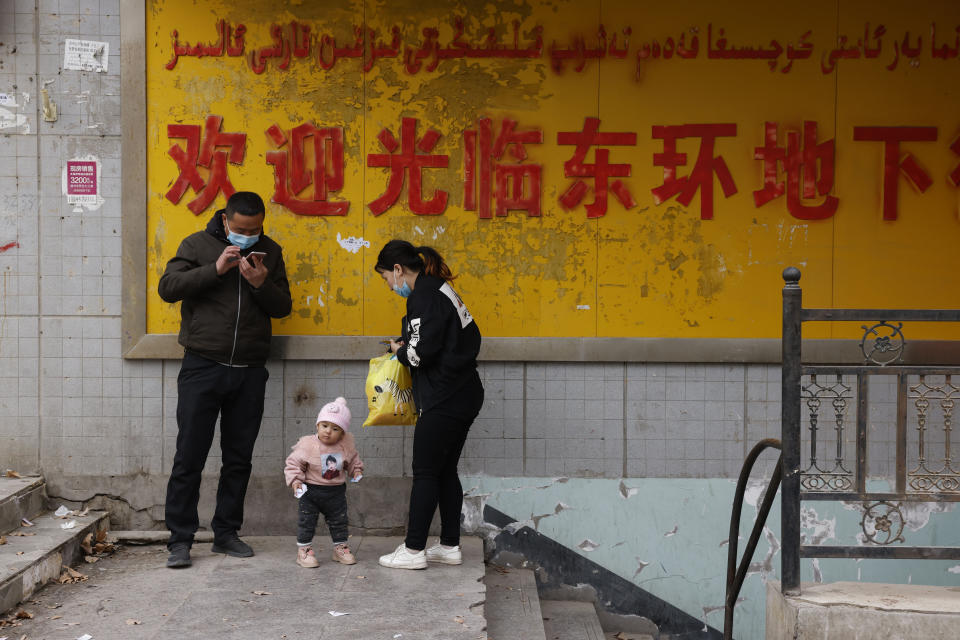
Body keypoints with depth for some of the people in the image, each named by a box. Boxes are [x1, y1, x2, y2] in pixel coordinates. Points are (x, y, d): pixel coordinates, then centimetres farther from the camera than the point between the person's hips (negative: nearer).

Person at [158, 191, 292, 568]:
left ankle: (226, 534, 20)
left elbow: (283, 307, 9)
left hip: (249, 371, 3)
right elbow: (168, 287, -9)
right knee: (189, 458, -3)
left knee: (239, 459, 9)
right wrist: (215, 269, -18)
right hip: (202, 367, -3)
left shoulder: (270, 252, 10)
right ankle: (180, 540, 5)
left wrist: (262, 284, -11)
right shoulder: (198, 244, 1)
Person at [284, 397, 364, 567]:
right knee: (306, 521, 2)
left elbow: (353, 460, 15)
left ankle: (340, 548, 27)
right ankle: (304, 550, 13)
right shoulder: (307, 445, -17)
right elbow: (293, 463, -10)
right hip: (311, 491, -3)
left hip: (336, 491, 3)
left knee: (339, 521, 12)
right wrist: (295, 480, -20)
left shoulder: (346, 445, -5)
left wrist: (356, 470, 0)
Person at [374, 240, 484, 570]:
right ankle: (450, 546, 18)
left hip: (444, 400, -10)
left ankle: (414, 550, 2)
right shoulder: (437, 288, 15)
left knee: (425, 472, -3)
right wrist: (405, 346, 10)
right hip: (464, 394, 10)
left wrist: (400, 351, 1)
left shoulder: (424, 295, -14)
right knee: (445, 471, 14)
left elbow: (423, 352, -21)